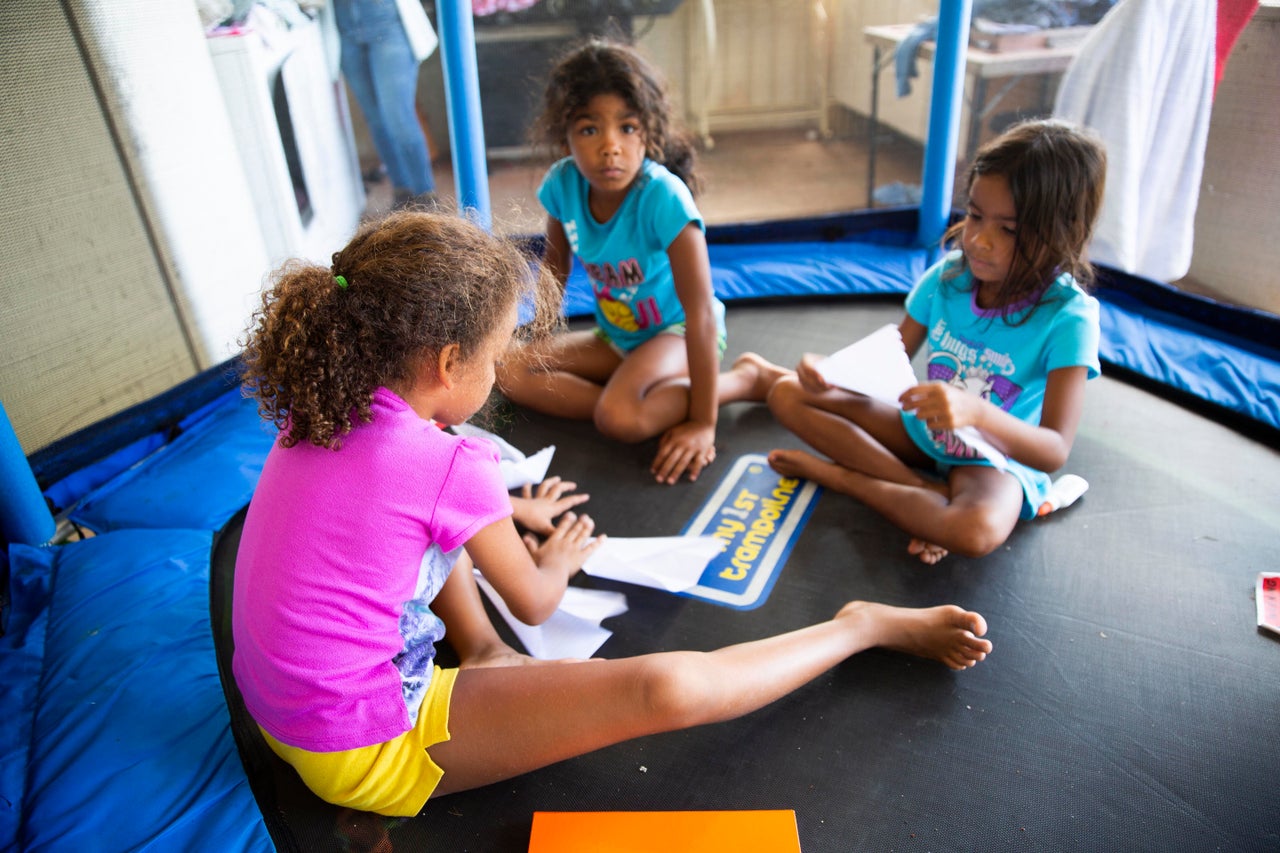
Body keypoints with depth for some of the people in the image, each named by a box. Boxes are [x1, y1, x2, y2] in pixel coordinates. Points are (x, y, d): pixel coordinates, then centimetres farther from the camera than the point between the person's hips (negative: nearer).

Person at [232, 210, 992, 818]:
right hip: (365, 757, -9)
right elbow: (534, 604, -7)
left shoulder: (317, 412, -3)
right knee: (665, 689, -21)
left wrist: (500, 510, 20)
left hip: (285, 709, 9)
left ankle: (482, 652, 13)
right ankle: (862, 625, -2)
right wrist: (558, 560, 14)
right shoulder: (451, 467, -26)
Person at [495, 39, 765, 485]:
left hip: (677, 331, -6)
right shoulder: (562, 183, -14)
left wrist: (703, 423, -30)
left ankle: (745, 380, -11)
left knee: (619, 417, -33)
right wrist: (542, 341, 9)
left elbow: (701, 311, -30)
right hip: (615, 336, 6)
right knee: (510, 370, -10)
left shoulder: (663, 196, -30)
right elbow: (557, 265, 6)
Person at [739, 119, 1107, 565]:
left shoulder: (1067, 315, -22)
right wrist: (831, 373, -25)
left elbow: (1054, 451, -27)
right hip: (921, 432, 5)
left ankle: (836, 474, -15)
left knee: (978, 530, -41)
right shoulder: (948, 276, -9)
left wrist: (976, 412, -46)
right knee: (788, 394, -6)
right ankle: (934, 495, -15)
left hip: (997, 456, -5)